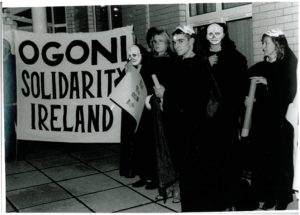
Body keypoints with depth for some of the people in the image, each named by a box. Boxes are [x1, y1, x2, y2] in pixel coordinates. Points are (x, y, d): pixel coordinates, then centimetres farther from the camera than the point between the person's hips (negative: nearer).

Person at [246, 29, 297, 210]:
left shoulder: (288, 66, 0)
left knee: (281, 161, 2)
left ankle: (282, 199, 17)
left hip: (280, 122, -3)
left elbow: (289, 94, -11)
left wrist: (267, 82, -15)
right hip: (261, 122, 3)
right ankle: (268, 197, 16)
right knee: (262, 160, 2)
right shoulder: (259, 68, 9)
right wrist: (247, 100, -7)